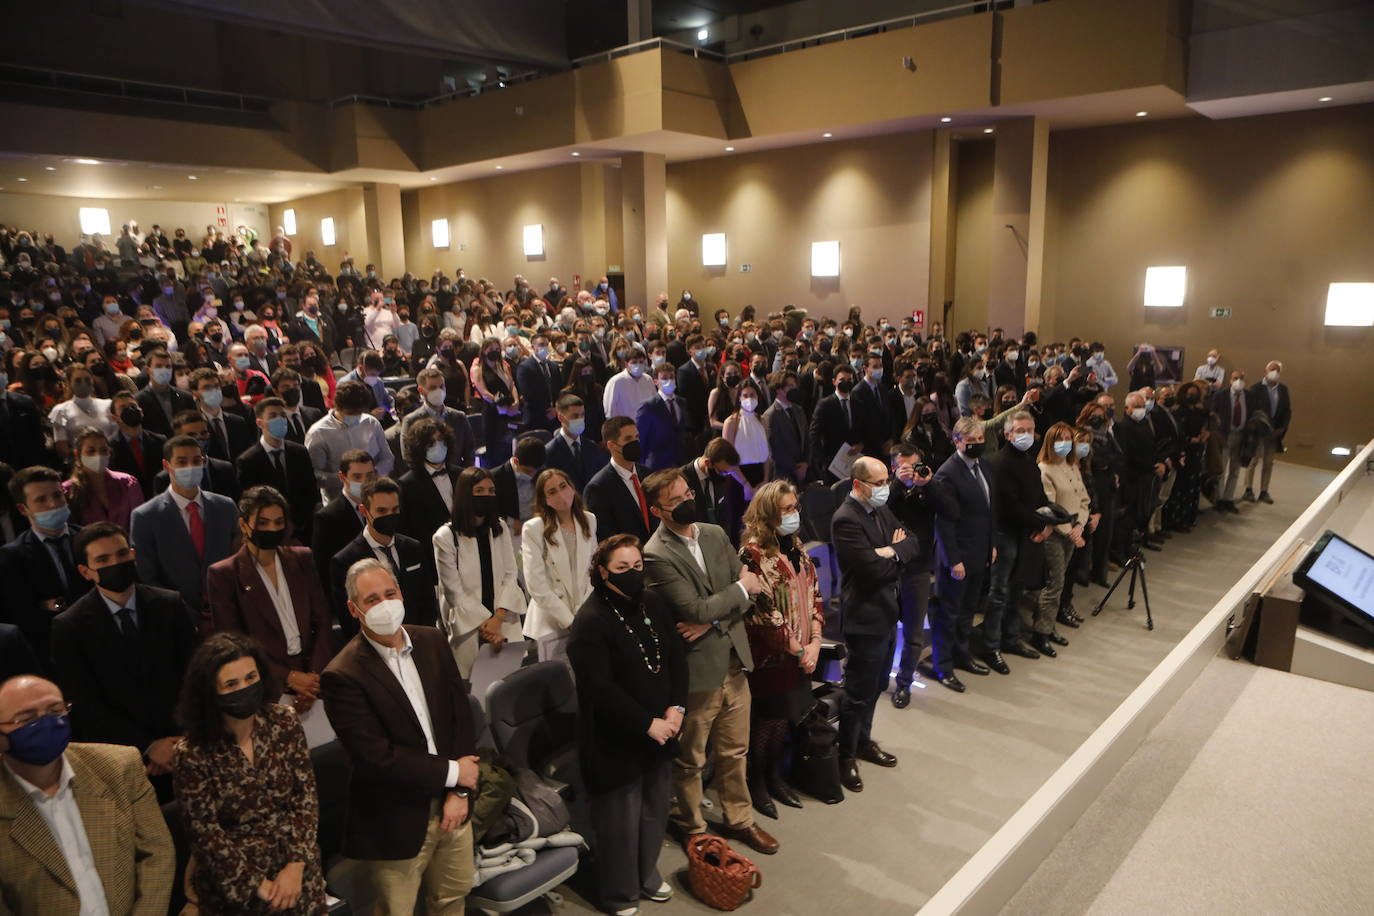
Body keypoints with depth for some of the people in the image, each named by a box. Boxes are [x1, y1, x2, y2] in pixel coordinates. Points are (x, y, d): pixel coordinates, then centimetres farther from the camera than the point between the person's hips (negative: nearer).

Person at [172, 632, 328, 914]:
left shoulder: (285, 722, -11)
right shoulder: (191, 755, -18)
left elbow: (306, 797, -6)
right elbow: (206, 834, -12)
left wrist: (296, 865, -14)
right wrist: (258, 885, -12)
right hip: (235, 883, -3)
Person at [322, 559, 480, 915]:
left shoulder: (432, 641, 0)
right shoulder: (343, 676, -19)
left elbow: (462, 712, 2)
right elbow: (376, 757, -22)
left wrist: (460, 792, -7)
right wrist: (452, 772, -15)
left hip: (451, 805, 5)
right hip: (396, 823, -5)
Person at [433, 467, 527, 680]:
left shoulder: (501, 529, 8)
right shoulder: (445, 537, -6)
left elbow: (511, 574, 4)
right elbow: (454, 590, -6)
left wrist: (498, 618, -8)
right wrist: (484, 622, -7)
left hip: (504, 623, 4)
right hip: (468, 626, -3)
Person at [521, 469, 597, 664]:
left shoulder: (589, 521, 6)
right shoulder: (533, 529, -8)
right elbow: (536, 585, -12)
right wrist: (569, 620, -11)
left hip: (586, 618, 3)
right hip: (552, 623, -3)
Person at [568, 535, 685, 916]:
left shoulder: (652, 603, 2)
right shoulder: (590, 621, -21)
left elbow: (676, 654, 6)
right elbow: (600, 689, -24)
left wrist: (677, 707, -7)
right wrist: (647, 724, -21)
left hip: (660, 731, 7)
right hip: (616, 740, -7)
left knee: (655, 808, 20)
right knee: (620, 818, 9)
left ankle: (647, 874, 45)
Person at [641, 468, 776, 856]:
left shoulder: (714, 534, 4)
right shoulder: (657, 555, -19)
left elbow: (750, 587, 1)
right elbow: (696, 610, -24)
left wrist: (712, 620, -15)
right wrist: (740, 588, -10)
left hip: (733, 663, 6)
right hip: (696, 669, -6)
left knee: (735, 751, 21)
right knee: (690, 760, 14)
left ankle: (738, 819, 41)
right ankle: (691, 828, 35)